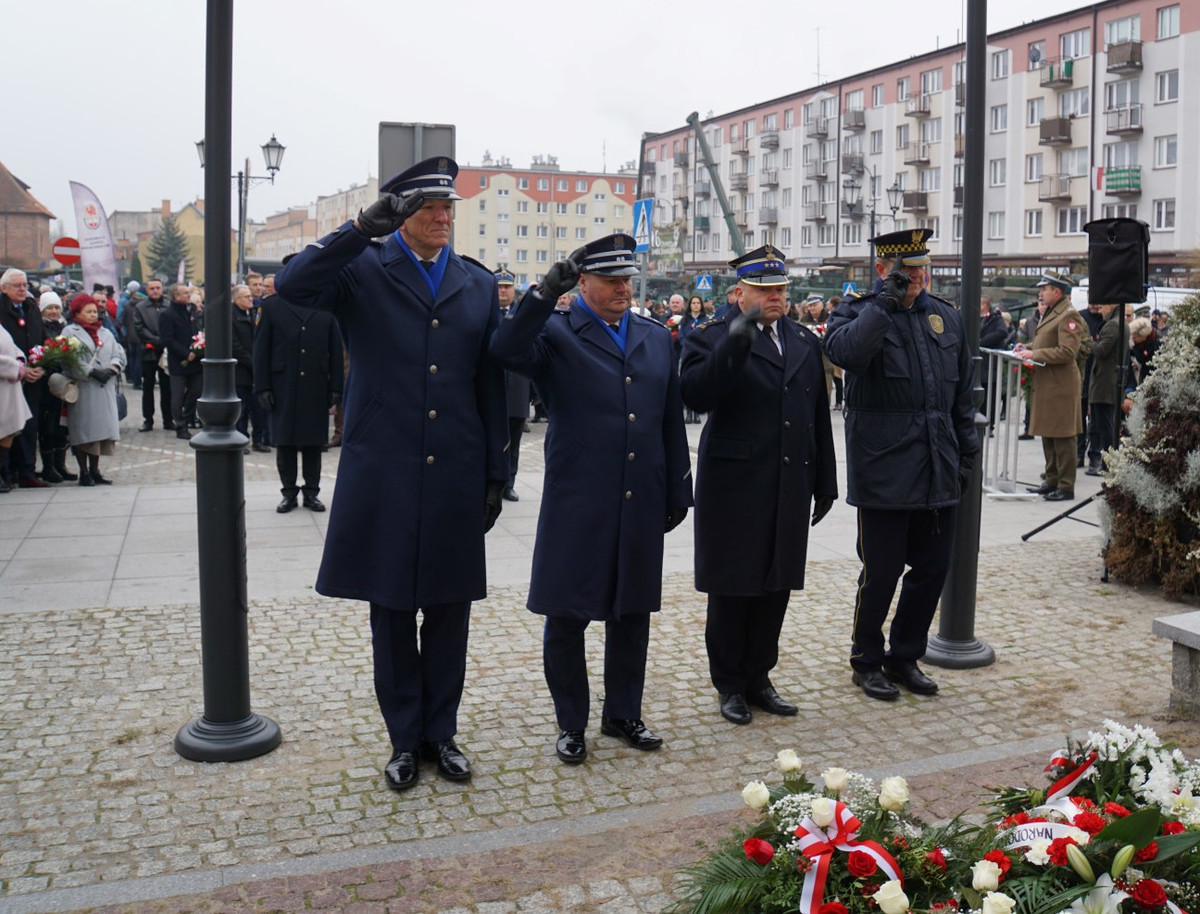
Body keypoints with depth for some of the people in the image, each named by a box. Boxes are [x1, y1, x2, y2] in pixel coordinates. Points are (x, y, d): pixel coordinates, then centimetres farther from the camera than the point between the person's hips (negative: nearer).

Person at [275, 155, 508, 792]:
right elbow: (292, 286, -20)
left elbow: (491, 384, 10)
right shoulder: (364, 272, 0)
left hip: (456, 476, 3)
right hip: (383, 472, -2)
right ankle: (405, 739, 23)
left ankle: (441, 730, 27)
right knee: (391, 612, 8)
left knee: (449, 609, 10)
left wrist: (496, 472, 8)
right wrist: (364, 228, -25)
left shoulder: (478, 284, 10)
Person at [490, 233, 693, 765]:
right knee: (567, 617, 6)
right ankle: (570, 724, 23)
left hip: (641, 503, 5)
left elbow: (672, 421, 14)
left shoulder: (657, 339, 13)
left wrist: (678, 491, 13)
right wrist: (546, 292, -27)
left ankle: (623, 714, 31)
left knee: (633, 613, 14)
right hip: (576, 506, -4)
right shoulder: (556, 335, -2)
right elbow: (506, 352, -25)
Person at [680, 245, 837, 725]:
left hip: (790, 489, 5)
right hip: (734, 488, -5)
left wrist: (825, 483, 14)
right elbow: (695, 396, -22)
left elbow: (820, 417, 16)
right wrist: (735, 343, -30)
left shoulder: (805, 342, 14)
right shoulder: (713, 338, -4)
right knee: (731, 591, 5)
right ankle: (730, 685, 19)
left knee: (775, 587, 11)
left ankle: (758, 678, 25)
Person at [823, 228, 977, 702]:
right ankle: (866, 660, 21)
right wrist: (885, 302, -22)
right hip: (884, 471, -6)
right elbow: (843, 352, -27)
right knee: (880, 573, 2)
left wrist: (966, 450, 13)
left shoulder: (947, 317, 14)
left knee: (932, 569, 11)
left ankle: (904, 657, 28)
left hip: (938, 473, 6)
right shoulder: (858, 313, -2)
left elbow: (962, 392, 18)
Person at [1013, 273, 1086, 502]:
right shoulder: (1049, 314, 17)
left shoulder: (1068, 316, -14)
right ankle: (1051, 480, 24)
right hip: (1045, 385, 10)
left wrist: (1034, 354, -20)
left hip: (1060, 386, -10)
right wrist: (1027, 347, 8)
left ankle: (1066, 486, 2)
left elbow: (1066, 352, -21)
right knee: (1048, 434, 15)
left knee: (1062, 437, -4)